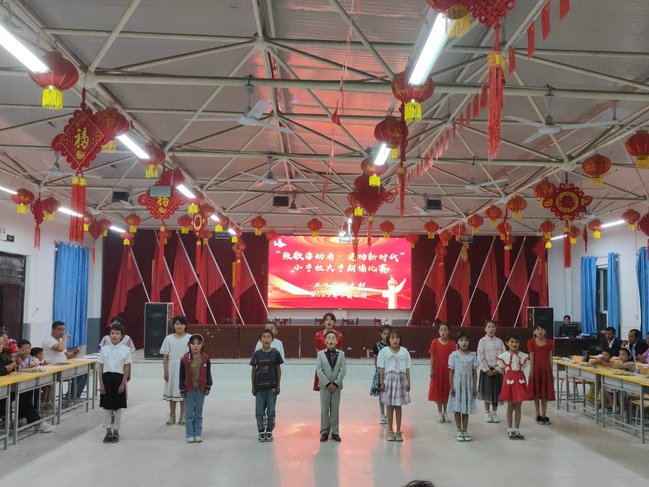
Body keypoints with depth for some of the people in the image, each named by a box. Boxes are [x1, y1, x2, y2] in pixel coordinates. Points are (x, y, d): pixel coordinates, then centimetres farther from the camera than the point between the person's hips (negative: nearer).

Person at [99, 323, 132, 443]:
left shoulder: (125, 350, -3)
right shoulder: (104, 349, 2)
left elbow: (127, 368, -3)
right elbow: (101, 367, 2)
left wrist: (123, 384, -8)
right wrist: (101, 384, -3)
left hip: (118, 378, -1)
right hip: (106, 377, 2)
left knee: (117, 407, 7)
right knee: (107, 407, 7)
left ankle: (116, 431, 19)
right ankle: (108, 431, 17)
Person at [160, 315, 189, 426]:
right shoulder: (169, 338, 2)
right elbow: (165, 356, 3)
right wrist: (165, 371, -1)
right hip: (172, 368, 2)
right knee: (171, 390, 8)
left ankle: (183, 416, 15)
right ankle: (172, 416, 19)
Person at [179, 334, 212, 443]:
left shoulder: (205, 358, -5)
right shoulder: (185, 359, -9)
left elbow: (208, 374, 3)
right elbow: (182, 375, -4)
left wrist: (208, 387, 1)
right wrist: (182, 389, -4)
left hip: (201, 389, 1)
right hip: (189, 389, -1)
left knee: (198, 413, 10)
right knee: (189, 413, 6)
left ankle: (198, 433, 18)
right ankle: (189, 434, 13)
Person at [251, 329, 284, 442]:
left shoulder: (275, 353, -2)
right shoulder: (256, 354, -1)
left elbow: (278, 369, 3)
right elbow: (253, 370, 4)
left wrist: (278, 385, 0)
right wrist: (253, 386, 2)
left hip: (272, 386, 0)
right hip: (259, 386, 1)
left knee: (271, 411, 5)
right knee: (259, 411, 6)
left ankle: (269, 432, 17)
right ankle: (261, 432, 17)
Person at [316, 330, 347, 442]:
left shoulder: (341, 354, 1)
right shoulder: (321, 354, -2)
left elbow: (343, 370, -4)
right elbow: (319, 370, -7)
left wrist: (336, 383, -12)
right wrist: (327, 384, -14)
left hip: (337, 386, 1)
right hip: (324, 386, -1)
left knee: (335, 409, 5)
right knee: (324, 409, 4)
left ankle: (335, 432, 13)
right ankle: (324, 432, 12)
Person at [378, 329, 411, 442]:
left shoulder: (404, 351, 3)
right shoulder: (384, 351, -1)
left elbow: (407, 368, 5)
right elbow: (382, 368, 0)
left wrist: (408, 382, 2)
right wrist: (382, 382, -5)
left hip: (401, 378, 1)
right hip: (389, 378, -1)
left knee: (398, 406, 6)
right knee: (390, 406, 4)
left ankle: (398, 431, 14)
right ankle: (390, 431, 13)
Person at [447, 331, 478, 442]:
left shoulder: (472, 356, 0)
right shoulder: (453, 355, -4)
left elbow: (474, 373, 4)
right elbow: (451, 372, -1)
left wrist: (474, 387, 1)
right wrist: (451, 387, -4)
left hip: (468, 384, 1)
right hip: (457, 384, -1)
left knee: (466, 409, 7)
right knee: (457, 408, 3)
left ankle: (465, 430, 17)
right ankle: (459, 431, 11)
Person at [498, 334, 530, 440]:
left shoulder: (523, 356, 2)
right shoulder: (504, 356, -5)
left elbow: (522, 368, 8)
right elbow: (503, 371, 1)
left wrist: (517, 378, 0)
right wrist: (509, 379, -3)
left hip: (520, 381, 2)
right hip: (509, 381, -2)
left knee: (518, 407, 7)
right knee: (510, 407, 5)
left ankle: (516, 430, 14)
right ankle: (510, 430, 14)